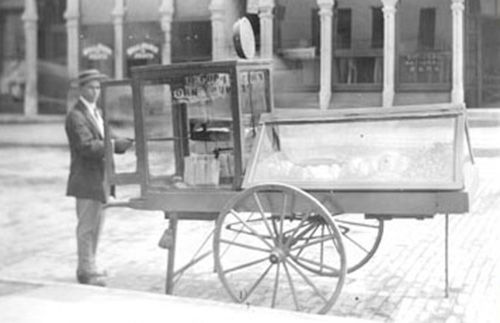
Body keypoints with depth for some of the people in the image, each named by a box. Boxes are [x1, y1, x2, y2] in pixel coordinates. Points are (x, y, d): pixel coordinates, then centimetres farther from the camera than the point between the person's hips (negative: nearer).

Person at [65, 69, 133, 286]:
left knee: (96, 225, 15)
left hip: (99, 178, 9)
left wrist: (121, 143, -5)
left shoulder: (97, 112, 17)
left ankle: (88, 267, 26)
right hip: (86, 179, -9)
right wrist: (114, 144, -26)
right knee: (87, 226, -4)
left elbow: (104, 140, 14)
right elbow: (87, 146, -23)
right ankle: (87, 271, 3)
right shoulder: (76, 116, -13)